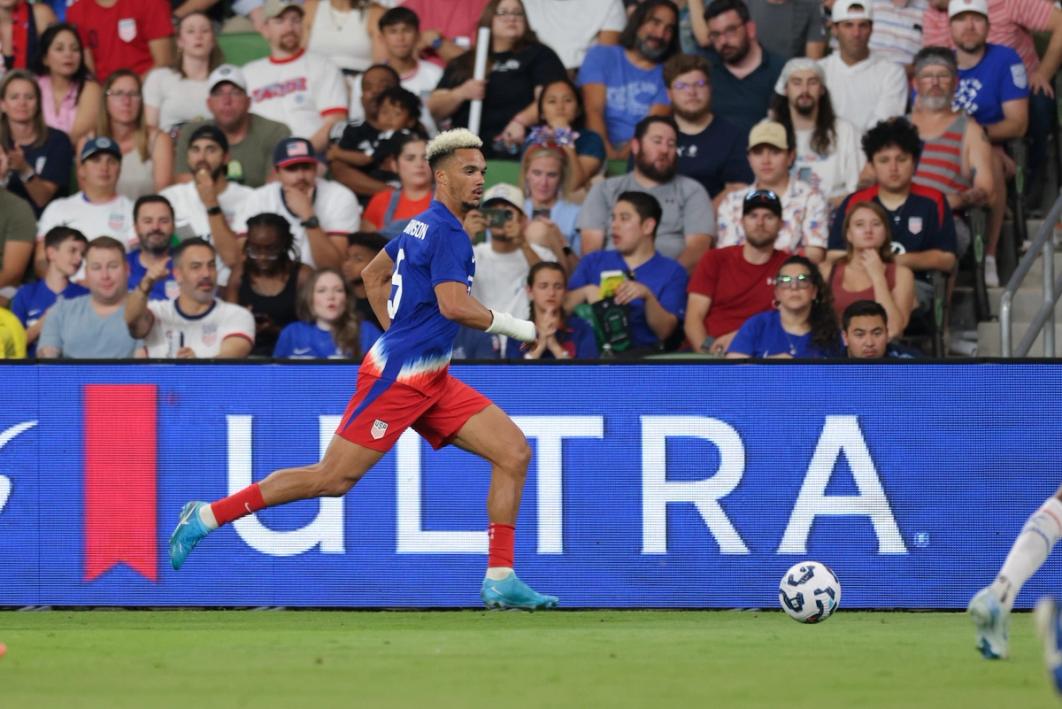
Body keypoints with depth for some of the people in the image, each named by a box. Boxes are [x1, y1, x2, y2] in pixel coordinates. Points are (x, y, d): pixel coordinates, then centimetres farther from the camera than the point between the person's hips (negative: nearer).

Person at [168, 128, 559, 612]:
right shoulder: (447, 232, -14)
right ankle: (207, 516, 4)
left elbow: (373, 275, 26)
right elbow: (453, 305, -27)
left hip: (429, 381, 10)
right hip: (397, 378, -10)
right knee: (333, 478, -7)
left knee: (514, 453, 0)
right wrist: (512, 326, -13)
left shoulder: (424, 225, 15)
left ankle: (501, 581, -2)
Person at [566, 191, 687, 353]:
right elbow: (561, 307, 12)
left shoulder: (671, 271, 11)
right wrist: (586, 291, -8)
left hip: (641, 351, -2)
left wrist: (647, 296, -17)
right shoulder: (593, 262, 21)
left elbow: (665, 331, 0)